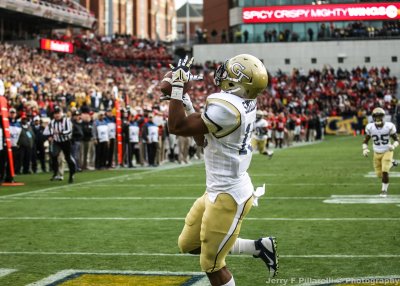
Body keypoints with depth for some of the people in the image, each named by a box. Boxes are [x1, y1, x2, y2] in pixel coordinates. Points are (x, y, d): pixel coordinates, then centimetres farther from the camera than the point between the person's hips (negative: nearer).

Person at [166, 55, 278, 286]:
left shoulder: (226, 107, -26)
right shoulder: (244, 103, 3)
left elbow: (177, 127, -20)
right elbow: (204, 140, 13)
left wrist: (178, 85, -16)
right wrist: (187, 106, 9)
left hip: (228, 196, -10)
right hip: (221, 189, 10)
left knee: (212, 264, 4)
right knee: (188, 245, 21)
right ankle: (259, 247, 24)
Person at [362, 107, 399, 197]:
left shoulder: (389, 127, -17)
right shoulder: (370, 128, -12)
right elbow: (365, 141, 1)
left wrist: (393, 146, -27)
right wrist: (365, 149, -18)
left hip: (387, 152, -3)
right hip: (377, 153, 3)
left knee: (385, 172, -17)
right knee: (379, 174, 7)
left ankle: (384, 190, 5)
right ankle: (391, 163, 38)